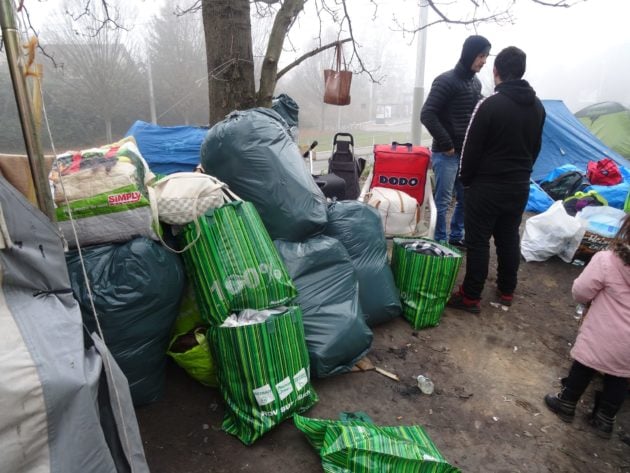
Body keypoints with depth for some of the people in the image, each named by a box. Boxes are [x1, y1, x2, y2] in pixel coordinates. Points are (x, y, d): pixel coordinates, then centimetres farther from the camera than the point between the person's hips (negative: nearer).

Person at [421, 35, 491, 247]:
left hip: (468, 153, 8)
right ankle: (440, 242, 10)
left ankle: (456, 236, 28)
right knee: (443, 201, -2)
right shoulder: (446, 81, -11)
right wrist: (446, 144, -16)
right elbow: (427, 114, -17)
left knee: (466, 198, 13)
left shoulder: (476, 83, 14)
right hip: (447, 153, -8)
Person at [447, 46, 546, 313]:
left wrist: (466, 179, 0)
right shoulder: (537, 106, 7)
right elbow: (536, 147, 15)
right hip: (520, 185, 7)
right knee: (509, 238, 16)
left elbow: (472, 148, -12)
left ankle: (471, 297, 6)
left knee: (478, 241, 0)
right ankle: (506, 292, 27)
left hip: (487, 185, -7)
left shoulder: (490, 104, -16)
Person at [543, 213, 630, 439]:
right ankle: (605, 420, 36)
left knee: (583, 367, 16)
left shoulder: (607, 260, -23)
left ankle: (566, 404, 35)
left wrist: (601, 294, 7)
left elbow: (580, 293, -14)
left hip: (603, 337, -4)